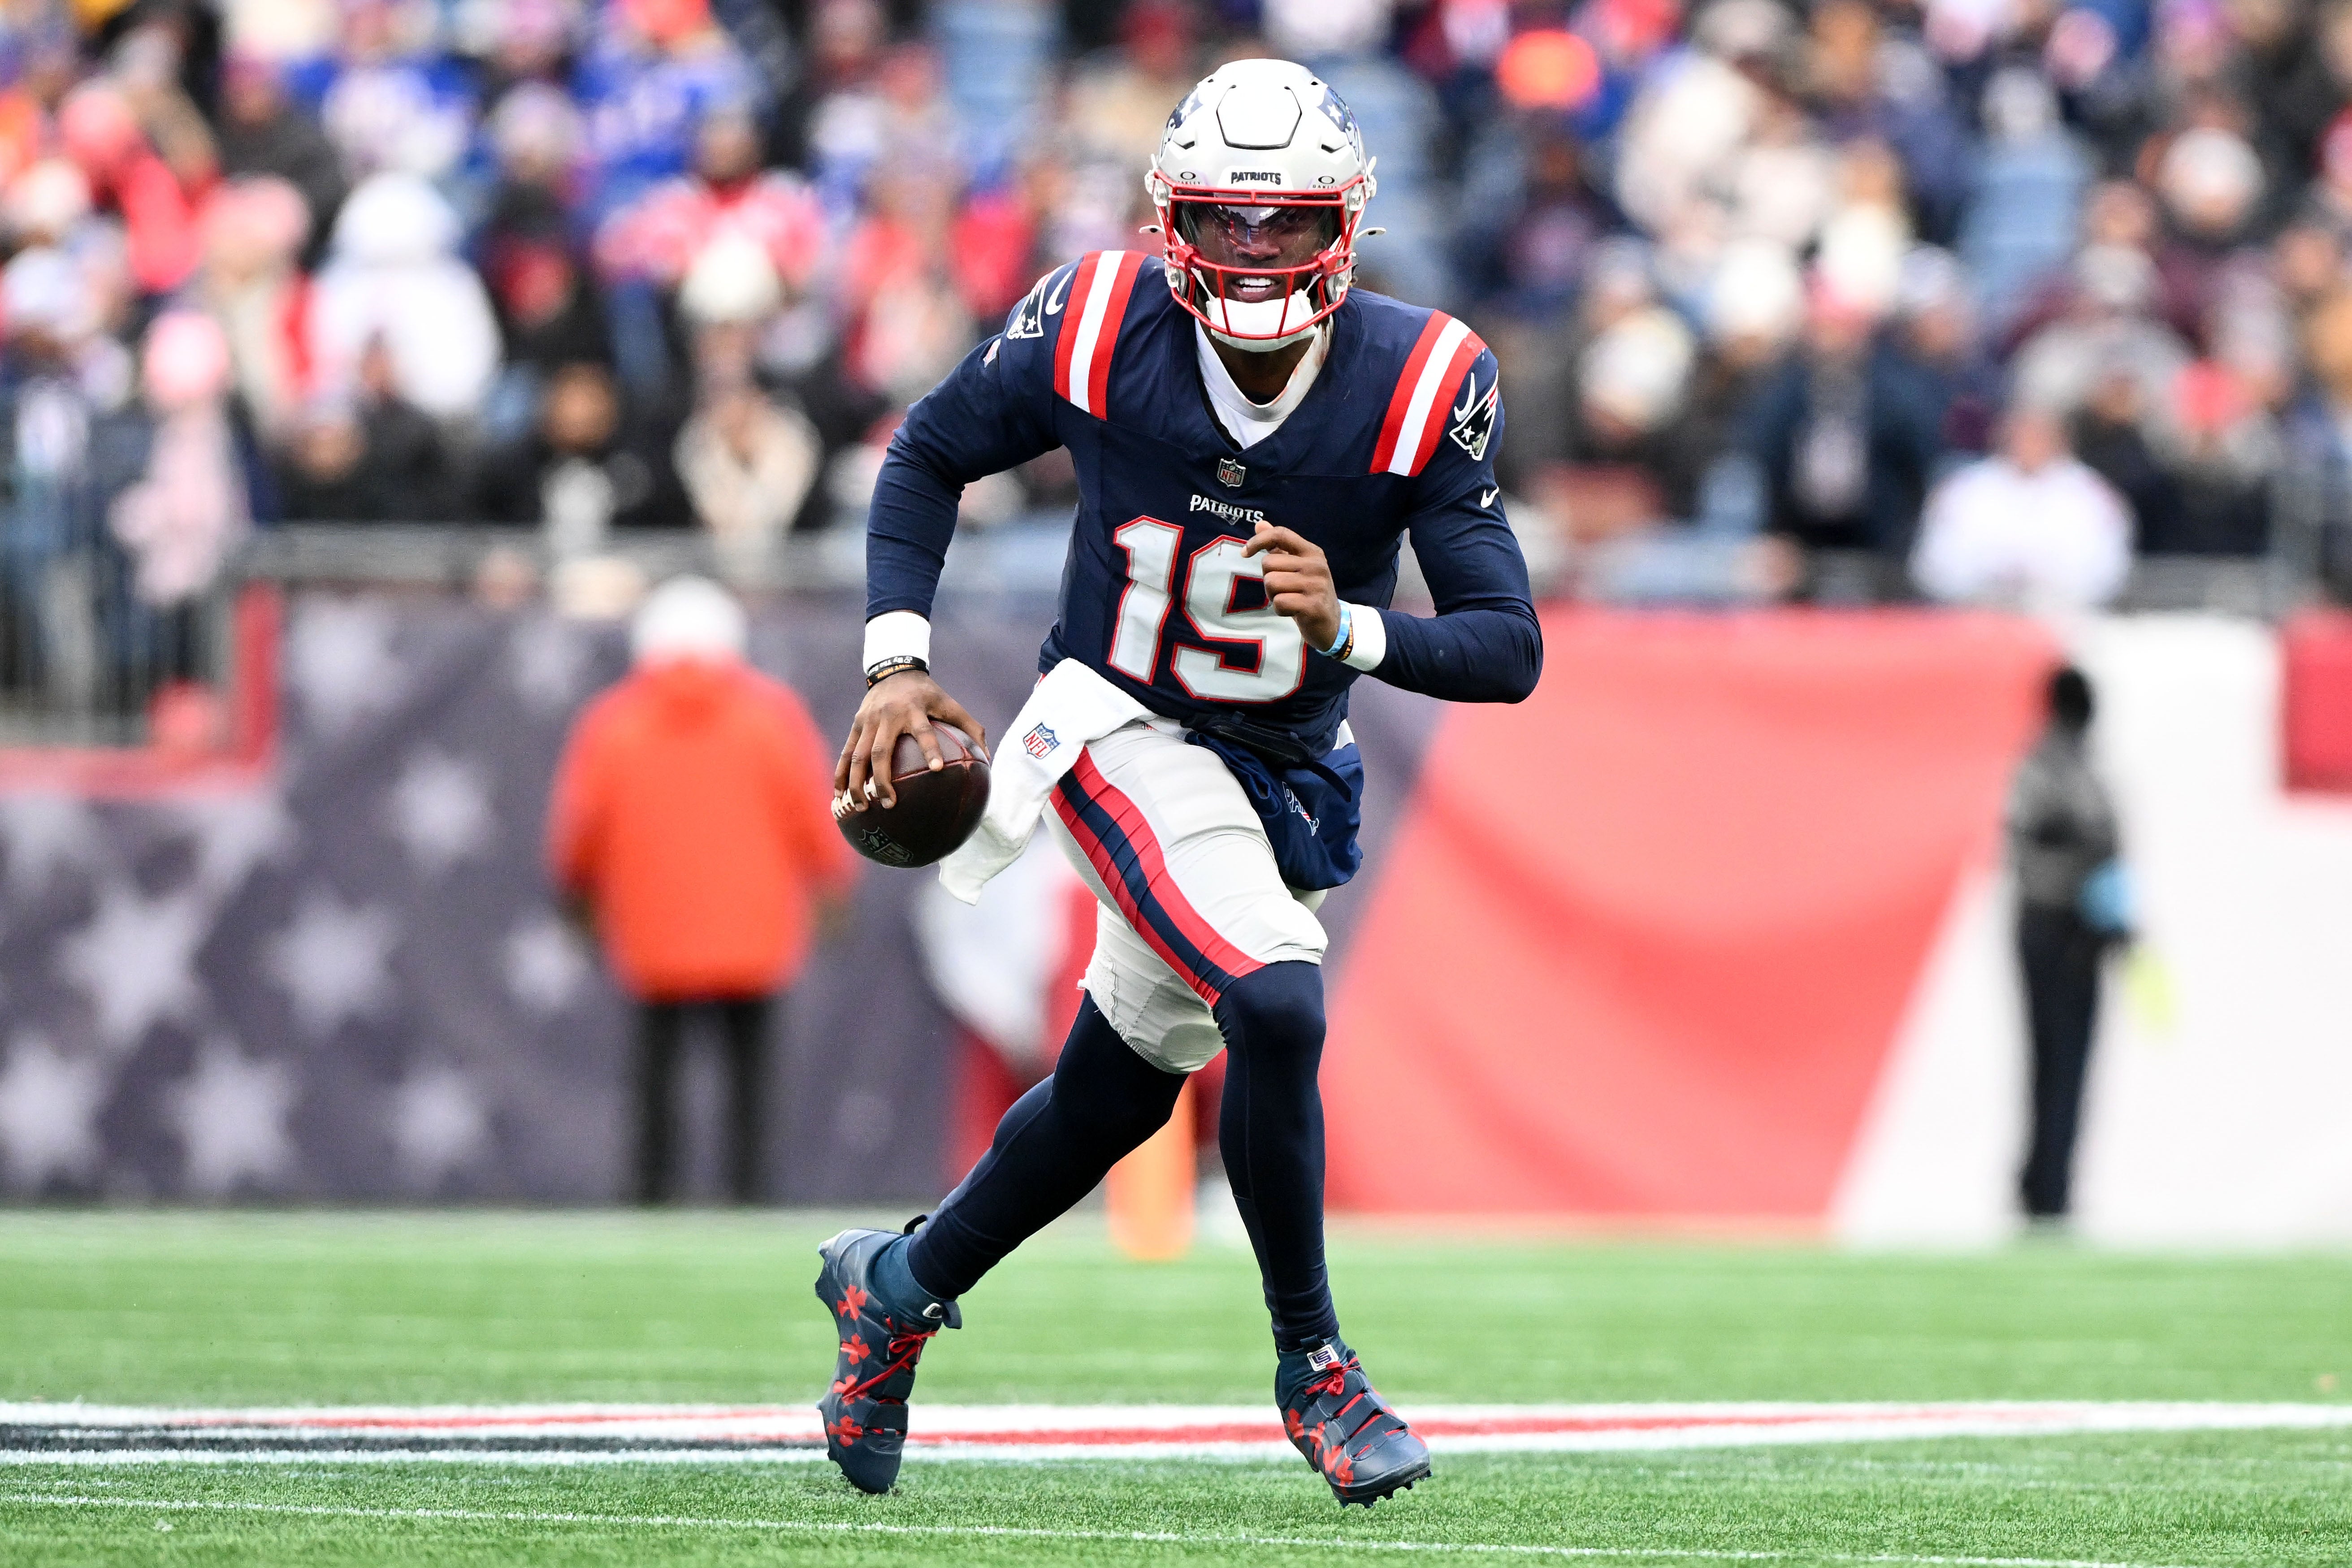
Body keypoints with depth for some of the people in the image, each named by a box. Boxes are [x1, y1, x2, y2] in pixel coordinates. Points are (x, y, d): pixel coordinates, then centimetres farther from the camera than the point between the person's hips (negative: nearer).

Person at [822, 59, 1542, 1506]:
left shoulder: (1420, 384, -18)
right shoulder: (1095, 331, -18)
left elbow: (1509, 650, -18)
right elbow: (928, 455, 1)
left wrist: (1349, 632, -36)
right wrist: (898, 662, -8)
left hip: (1281, 774, 4)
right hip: (1122, 737, -4)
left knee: (1116, 1097, 17)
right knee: (1277, 1008, -26)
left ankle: (901, 1286, 43)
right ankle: (1312, 1362, -8)